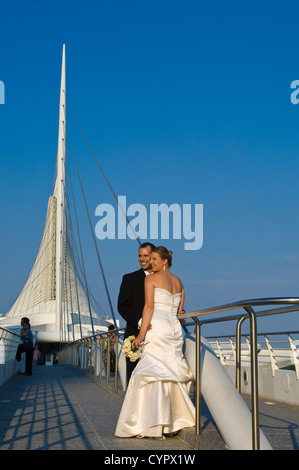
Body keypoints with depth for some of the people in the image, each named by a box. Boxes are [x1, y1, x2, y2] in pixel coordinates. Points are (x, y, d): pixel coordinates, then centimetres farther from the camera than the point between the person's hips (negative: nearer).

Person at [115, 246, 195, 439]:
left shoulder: (151, 279, -1)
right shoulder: (178, 281, 19)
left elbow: (149, 307, -10)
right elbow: (180, 310, 17)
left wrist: (141, 334, -13)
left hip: (157, 328, -7)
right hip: (175, 329, 7)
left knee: (152, 371, -10)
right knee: (172, 373, 13)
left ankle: (150, 424, -15)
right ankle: (177, 419, 17)